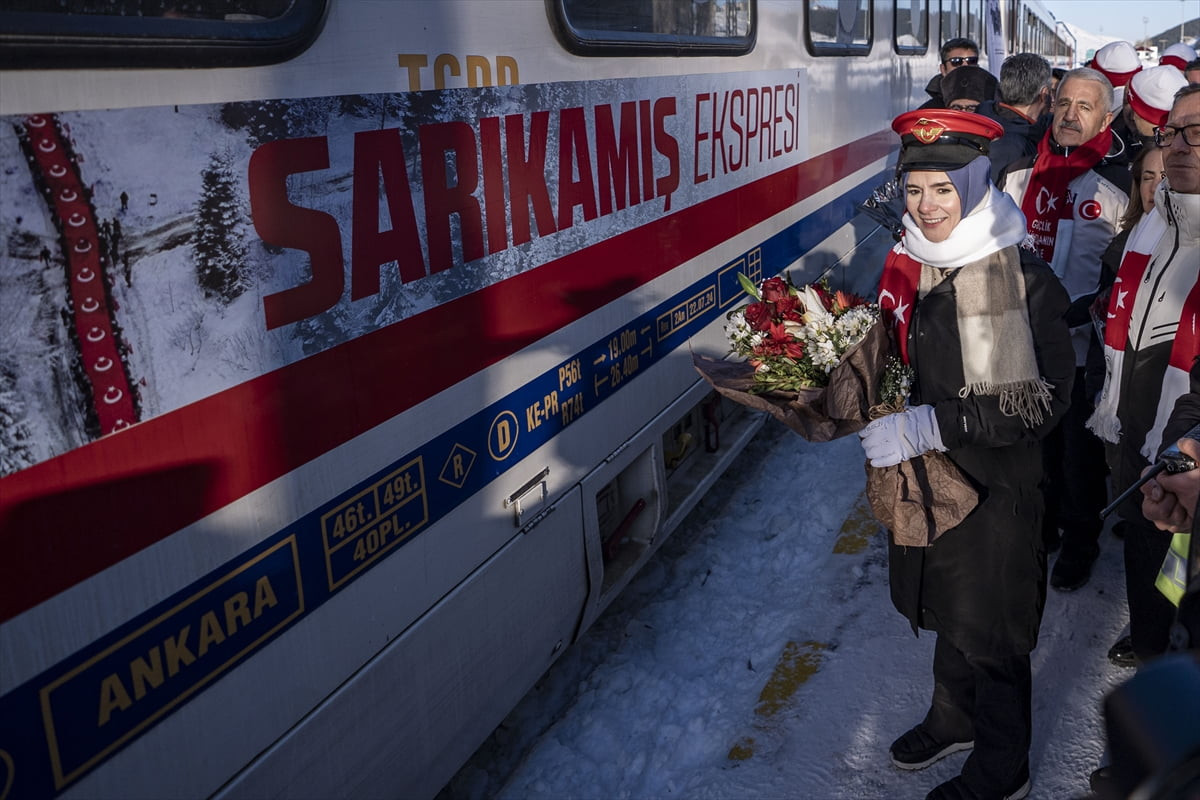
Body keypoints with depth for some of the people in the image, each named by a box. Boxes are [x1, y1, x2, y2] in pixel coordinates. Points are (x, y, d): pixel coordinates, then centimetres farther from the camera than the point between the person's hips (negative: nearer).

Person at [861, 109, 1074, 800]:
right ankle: (954, 718, 50)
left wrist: (927, 427, -27)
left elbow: (1039, 403, -23)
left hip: (995, 488, -6)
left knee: (991, 636, 10)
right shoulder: (909, 265, 1)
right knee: (947, 612, 24)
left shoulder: (1023, 279, -20)